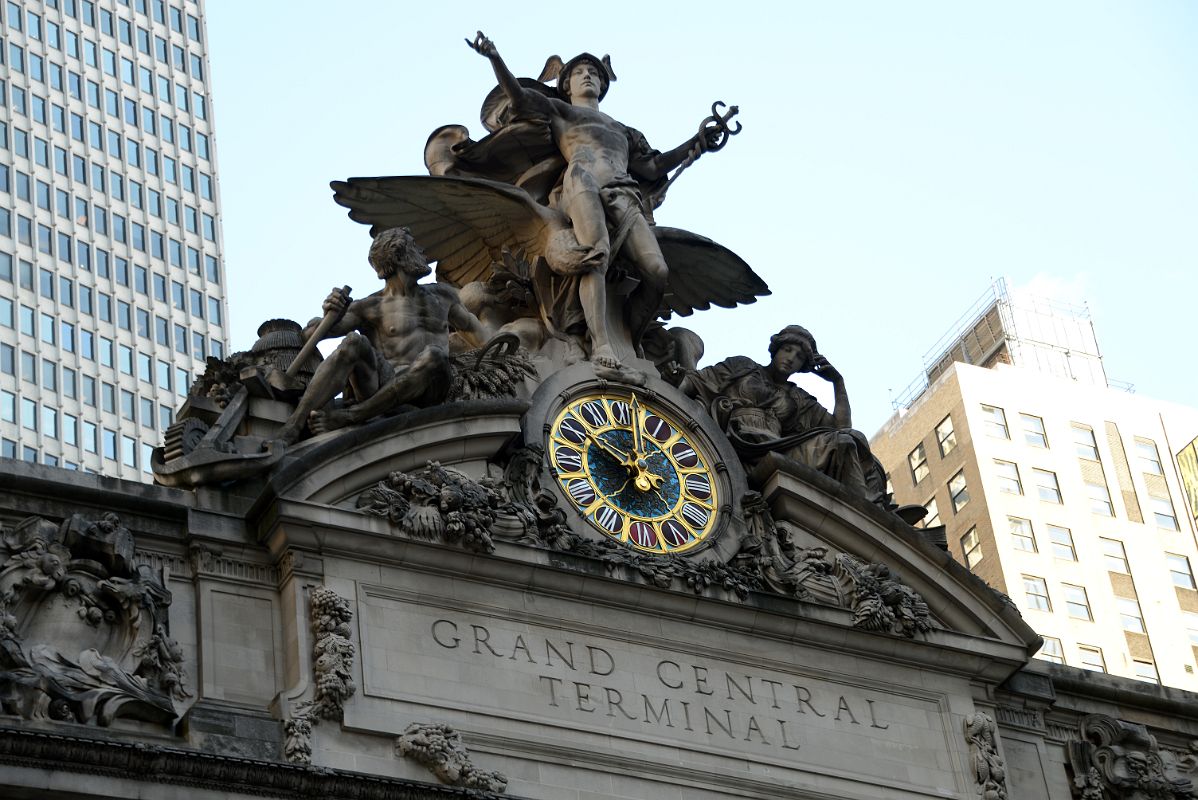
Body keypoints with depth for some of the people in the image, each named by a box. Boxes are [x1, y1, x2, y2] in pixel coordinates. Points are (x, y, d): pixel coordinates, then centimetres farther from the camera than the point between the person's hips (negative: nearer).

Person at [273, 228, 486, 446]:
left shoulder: (441, 295, 25)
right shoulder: (370, 307, 11)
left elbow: (469, 326, 44)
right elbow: (310, 333, 1)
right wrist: (329, 315, -21)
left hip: (425, 393, 2)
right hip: (380, 384, -2)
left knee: (434, 356, -33)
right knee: (354, 342, -32)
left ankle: (346, 417, -37)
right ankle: (288, 432, -43)